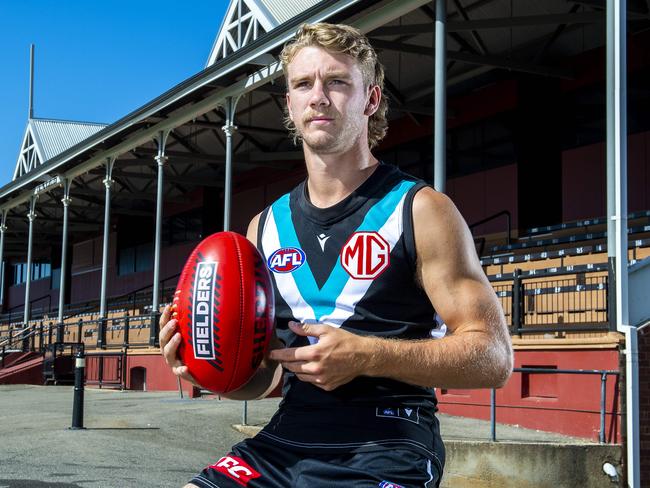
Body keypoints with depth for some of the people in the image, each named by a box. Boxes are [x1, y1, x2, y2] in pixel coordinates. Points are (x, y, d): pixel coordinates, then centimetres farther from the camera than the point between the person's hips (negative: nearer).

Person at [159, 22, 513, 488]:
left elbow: (493, 357, -8)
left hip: (388, 448, -5)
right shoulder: (266, 227, 13)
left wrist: (365, 355, -20)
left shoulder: (420, 210, -3)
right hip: (288, 440, 5)